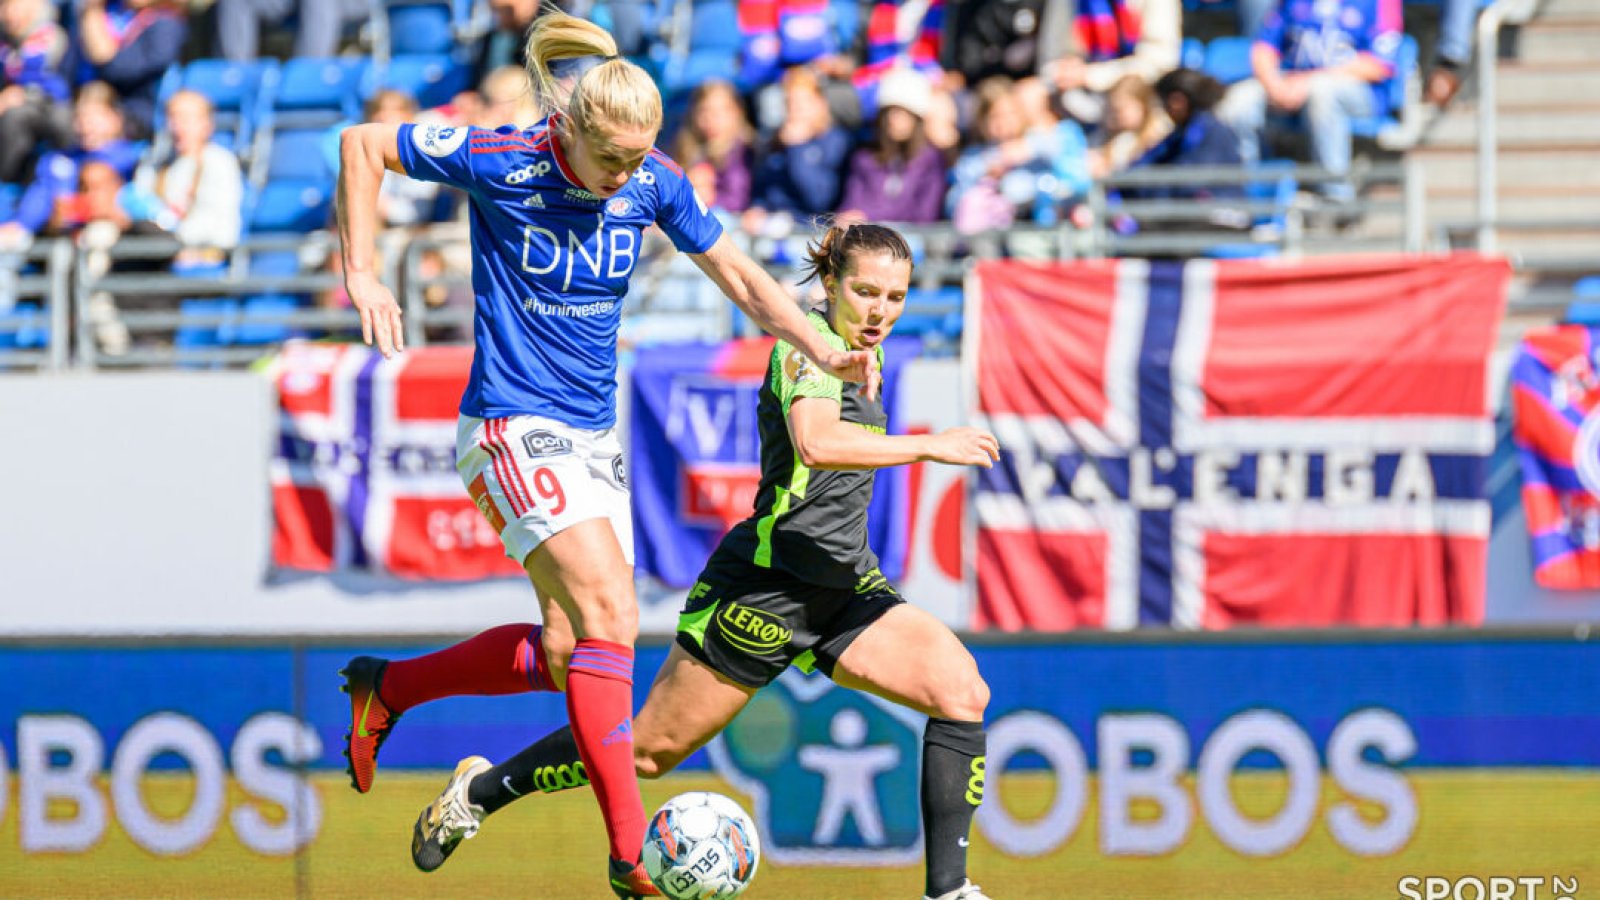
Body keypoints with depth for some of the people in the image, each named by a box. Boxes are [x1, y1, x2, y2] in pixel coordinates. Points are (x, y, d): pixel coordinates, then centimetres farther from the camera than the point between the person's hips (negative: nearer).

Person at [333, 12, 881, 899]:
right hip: (513, 424, -7)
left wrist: (823, 351, -2)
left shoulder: (654, 184, -2)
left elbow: (737, 274, 11)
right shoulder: (502, 163, -15)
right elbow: (362, 143, -4)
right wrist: (360, 275, -9)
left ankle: (385, 689, 28)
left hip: (594, 434, 7)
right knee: (610, 616, -21)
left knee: (567, 652, 6)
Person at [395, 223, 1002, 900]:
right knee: (650, 749, 2)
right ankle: (480, 789, 23)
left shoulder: (859, 355, 12)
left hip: (842, 589, 8)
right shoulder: (808, 344, -15)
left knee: (961, 691, -14)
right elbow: (815, 443, -36)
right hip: (767, 584, -8)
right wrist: (929, 446, -30)